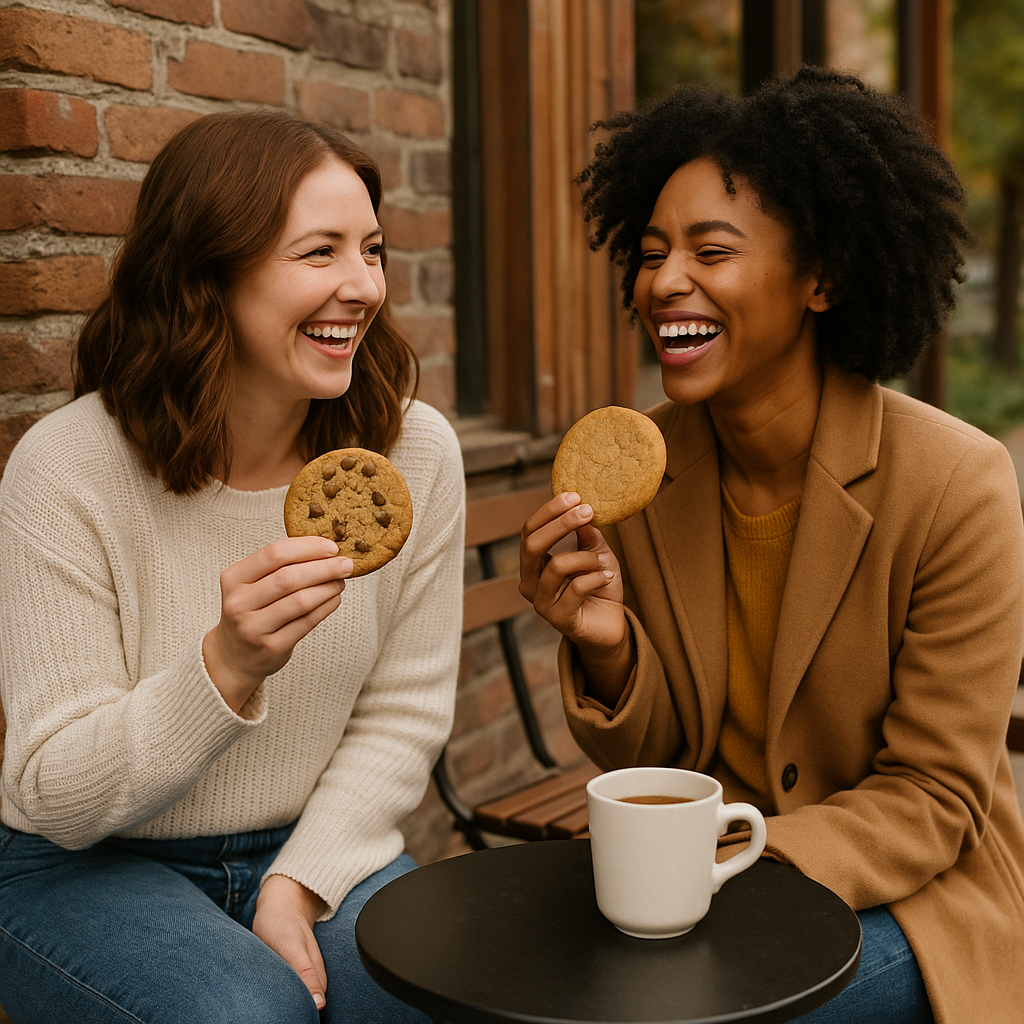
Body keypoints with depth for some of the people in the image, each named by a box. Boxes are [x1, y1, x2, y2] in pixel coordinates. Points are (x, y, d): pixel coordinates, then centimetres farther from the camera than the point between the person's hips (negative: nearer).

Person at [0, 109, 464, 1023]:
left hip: (320, 850, 3)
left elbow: (403, 716, -2)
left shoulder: (415, 451, -9)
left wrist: (297, 885, -14)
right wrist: (229, 665, -33)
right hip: (89, 873, -2)